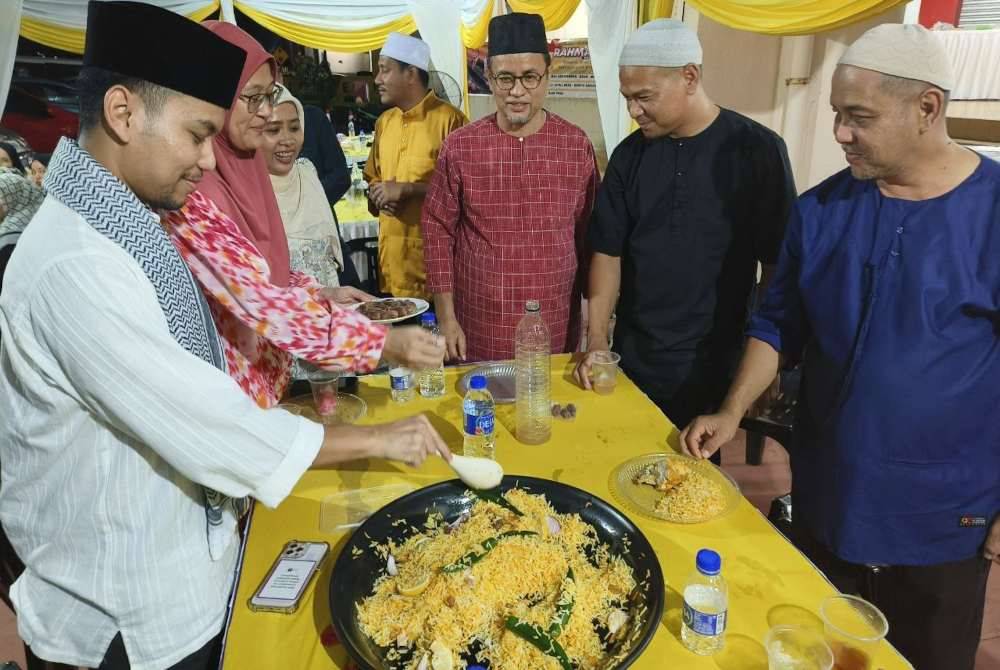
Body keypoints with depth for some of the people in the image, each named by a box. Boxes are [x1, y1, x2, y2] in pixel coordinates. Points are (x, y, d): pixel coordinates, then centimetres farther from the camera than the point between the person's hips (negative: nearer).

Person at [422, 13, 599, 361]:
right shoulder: (459, 147, -4)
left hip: (556, 331, 1)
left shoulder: (577, 145, -1)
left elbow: (588, 234, 5)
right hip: (479, 329, -1)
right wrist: (446, 317, -4)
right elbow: (438, 230, -1)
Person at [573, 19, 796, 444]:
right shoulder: (630, 155, 0)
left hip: (715, 366, -3)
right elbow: (608, 251, 2)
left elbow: (778, 263, -6)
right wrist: (597, 340, -6)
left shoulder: (757, 150, -9)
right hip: (632, 361, 3)